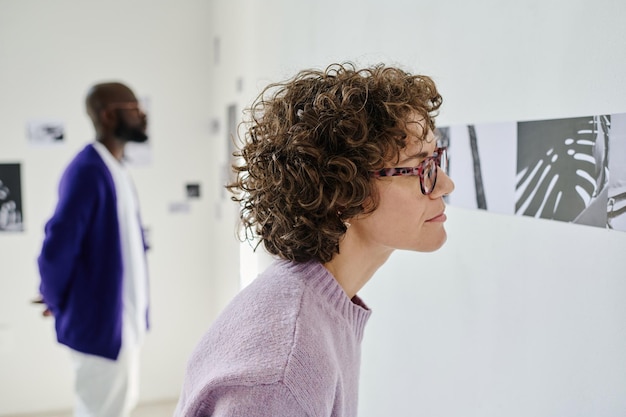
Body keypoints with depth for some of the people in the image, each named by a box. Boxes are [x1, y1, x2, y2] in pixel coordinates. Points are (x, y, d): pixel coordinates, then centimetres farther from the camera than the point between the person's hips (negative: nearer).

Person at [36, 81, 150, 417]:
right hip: (102, 319, -9)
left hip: (122, 316, 9)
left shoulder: (116, 169, 8)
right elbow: (58, 245, -24)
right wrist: (56, 300, -6)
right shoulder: (89, 170, -22)